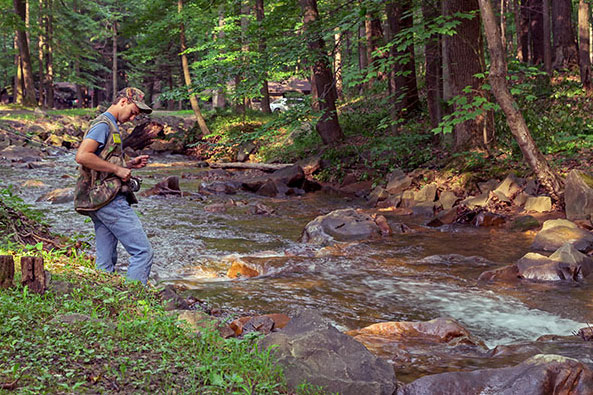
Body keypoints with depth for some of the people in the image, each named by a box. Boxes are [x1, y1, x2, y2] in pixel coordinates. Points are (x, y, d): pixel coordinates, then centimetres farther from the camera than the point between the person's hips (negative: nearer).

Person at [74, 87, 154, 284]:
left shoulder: (110, 126, 23)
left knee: (106, 261, 9)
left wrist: (130, 164, 16)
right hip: (109, 198, -10)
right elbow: (82, 156, -21)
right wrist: (118, 169, -16)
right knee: (143, 251, -10)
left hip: (100, 200, 10)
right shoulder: (103, 124, -8)